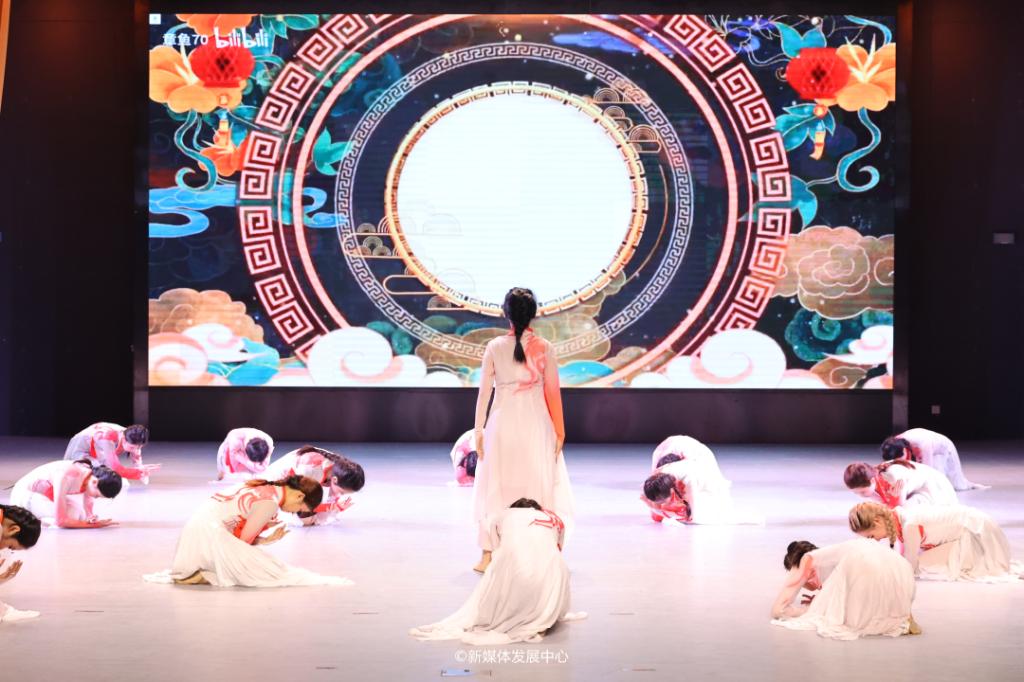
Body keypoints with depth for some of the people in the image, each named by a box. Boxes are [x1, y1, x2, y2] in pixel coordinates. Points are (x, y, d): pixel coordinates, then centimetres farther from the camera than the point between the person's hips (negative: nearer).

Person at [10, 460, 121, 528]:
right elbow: (60, 521, -35)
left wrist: (90, 518, -28)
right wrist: (92, 524, -30)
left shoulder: (93, 475, -16)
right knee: (72, 516, -25)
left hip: (48, 494, 8)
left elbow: (88, 512, -6)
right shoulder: (66, 477, -37)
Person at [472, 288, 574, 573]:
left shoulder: (495, 347, -4)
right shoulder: (544, 348, -5)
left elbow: (484, 391, -2)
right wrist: (559, 431, 6)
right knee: (538, 485, 10)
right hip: (536, 424, 0)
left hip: (502, 424, 0)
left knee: (496, 486, 10)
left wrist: (479, 429, 6)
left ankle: (489, 555, 10)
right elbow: (553, 393, -2)